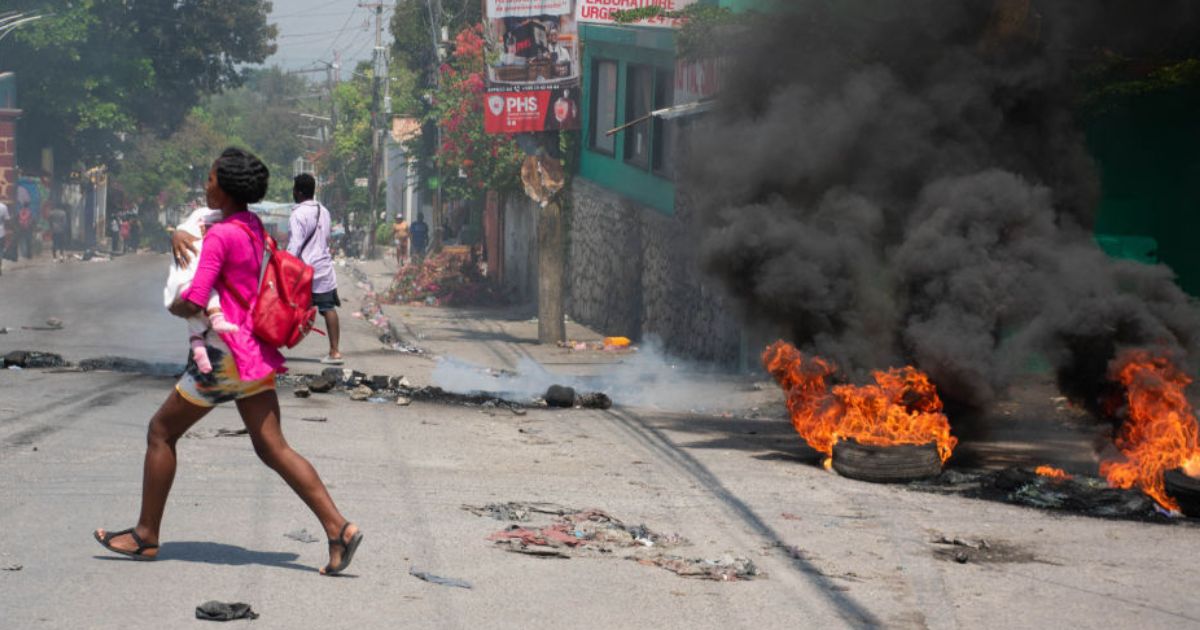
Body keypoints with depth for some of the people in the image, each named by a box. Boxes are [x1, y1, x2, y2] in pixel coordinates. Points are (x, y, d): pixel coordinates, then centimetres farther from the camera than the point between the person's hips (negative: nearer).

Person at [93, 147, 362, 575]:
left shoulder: (221, 235, -16)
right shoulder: (253, 227, 11)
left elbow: (192, 304, -21)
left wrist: (175, 307, 1)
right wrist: (179, 236, 4)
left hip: (227, 351, -9)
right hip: (256, 351, 9)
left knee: (161, 431, 8)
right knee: (272, 447, 5)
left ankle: (146, 535, 15)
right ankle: (338, 528, -8)